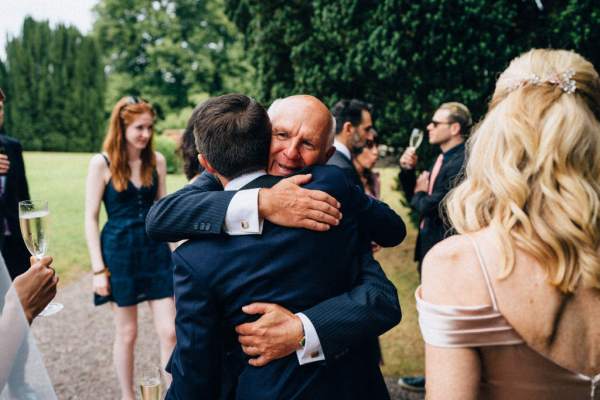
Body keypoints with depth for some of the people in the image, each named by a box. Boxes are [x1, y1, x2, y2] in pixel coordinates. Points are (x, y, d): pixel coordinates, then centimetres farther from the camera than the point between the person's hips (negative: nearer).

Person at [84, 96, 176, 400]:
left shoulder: (157, 160, 1)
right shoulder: (102, 163, -8)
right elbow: (90, 218, -7)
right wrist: (98, 268, -10)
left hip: (155, 249, 3)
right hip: (120, 251, -3)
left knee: (169, 331, 1)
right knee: (127, 333, 11)